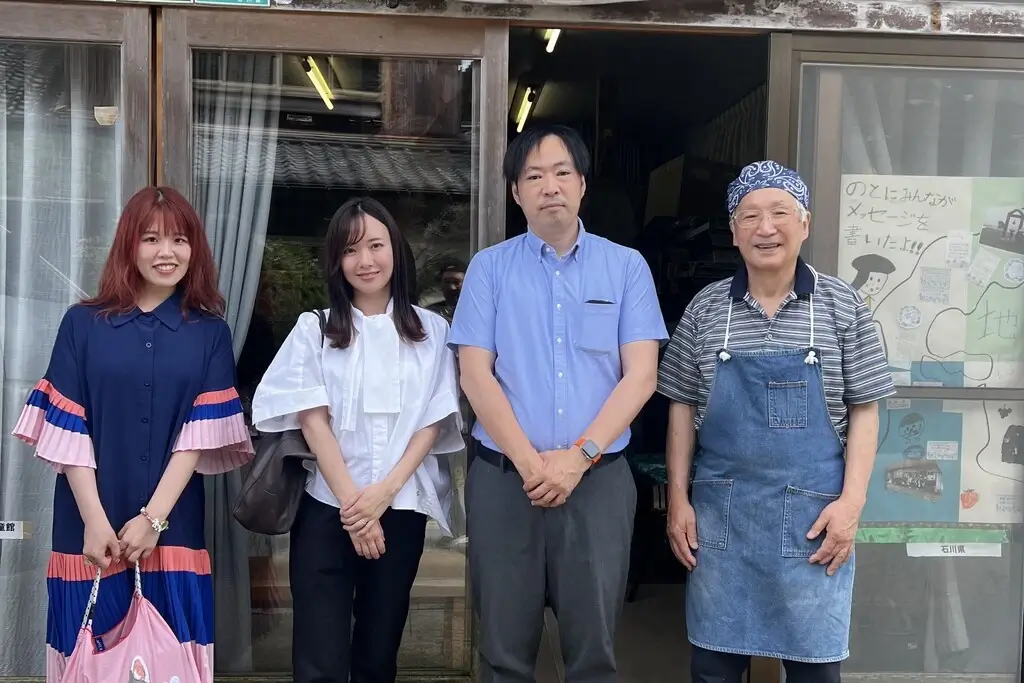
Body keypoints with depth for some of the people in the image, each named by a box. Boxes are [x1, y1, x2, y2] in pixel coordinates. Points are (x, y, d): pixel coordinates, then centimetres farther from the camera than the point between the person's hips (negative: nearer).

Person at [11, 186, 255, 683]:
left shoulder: (210, 333, 5)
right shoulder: (82, 324, 3)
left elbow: (202, 433, -3)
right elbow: (66, 429, -2)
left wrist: (154, 517, -12)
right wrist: (95, 521, -10)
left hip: (173, 529, 0)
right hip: (90, 527, 0)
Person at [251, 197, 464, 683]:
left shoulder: (432, 331, 6)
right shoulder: (314, 329, 4)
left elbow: (433, 423, 1)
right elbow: (313, 421, -3)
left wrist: (385, 491, -12)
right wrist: (352, 502, -11)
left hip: (401, 511, 1)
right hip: (327, 509, -1)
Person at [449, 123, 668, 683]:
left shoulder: (627, 267, 5)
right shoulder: (489, 267, 5)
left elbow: (640, 375, -1)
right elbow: (475, 374, -2)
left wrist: (579, 456, -11)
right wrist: (530, 462, -11)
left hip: (599, 478, 0)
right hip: (503, 476, 0)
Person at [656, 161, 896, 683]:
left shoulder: (843, 306, 0)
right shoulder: (705, 309, 3)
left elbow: (863, 410, 1)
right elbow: (682, 407, 7)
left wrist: (851, 501, -7)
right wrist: (678, 498, 2)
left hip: (812, 511, -1)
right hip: (720, 510, 1)